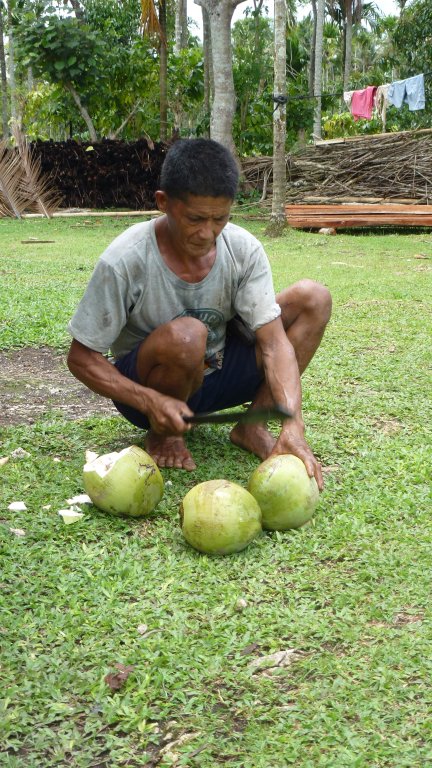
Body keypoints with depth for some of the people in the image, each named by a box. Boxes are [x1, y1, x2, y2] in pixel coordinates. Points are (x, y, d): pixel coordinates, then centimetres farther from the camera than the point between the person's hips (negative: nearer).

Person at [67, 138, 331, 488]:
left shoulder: (243, 249, -15)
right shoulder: (125, 261, -24)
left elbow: (273, 341, -20)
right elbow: (81, 357, -17)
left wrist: (293, 426, -36)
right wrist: (150, 401, -33)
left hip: (217, 374, 4)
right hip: (146, 387, -4)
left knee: (312, 298, -13)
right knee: (186, 336, -40)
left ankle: (253, 427, -5)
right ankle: (163, 435, -7)